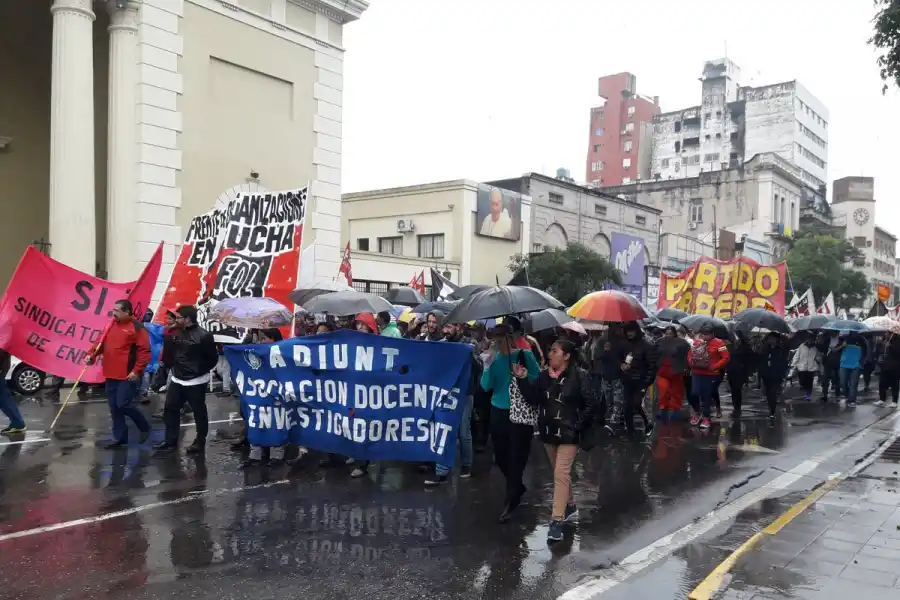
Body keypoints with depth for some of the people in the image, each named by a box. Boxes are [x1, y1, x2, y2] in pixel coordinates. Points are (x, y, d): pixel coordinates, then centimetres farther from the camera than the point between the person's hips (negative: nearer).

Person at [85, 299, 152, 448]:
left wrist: (136, 370, -20)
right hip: (111, 375, 8)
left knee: (123, 404, -10)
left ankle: (144, 427, 13)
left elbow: (145, 352, -15)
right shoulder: (111, 325, 12)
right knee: (114, 408, 10)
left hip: (128, 376, -8)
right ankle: (119, 437, 21)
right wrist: (92, 355, -1)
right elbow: (102, 343, 17)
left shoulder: (137, 328, -11)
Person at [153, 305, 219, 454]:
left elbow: (213, 358, -11)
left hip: (196, 382, -7)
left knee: (199, 411, 5)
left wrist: (199, 371, -8)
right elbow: (170, 353, 20)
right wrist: (169, 365, 7)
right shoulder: (177, 334, 8)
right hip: (177, 380, 7)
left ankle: (200, 441, 19)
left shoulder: (203, 335, -15)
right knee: (170, 409, 8)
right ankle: (170, 441, 19)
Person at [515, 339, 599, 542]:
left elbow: (592, 404, -11)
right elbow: (533, 399, 2)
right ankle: (571, 506, 39)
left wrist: (578, 425, -13)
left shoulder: (580, 376, -13)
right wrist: (523, 379, -9)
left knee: (561, 474, -10)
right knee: (560, 473, 19)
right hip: (549, 431, 6)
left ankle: (557, 521, -7)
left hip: (568, 433, -6)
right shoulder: (544, 375, 2)